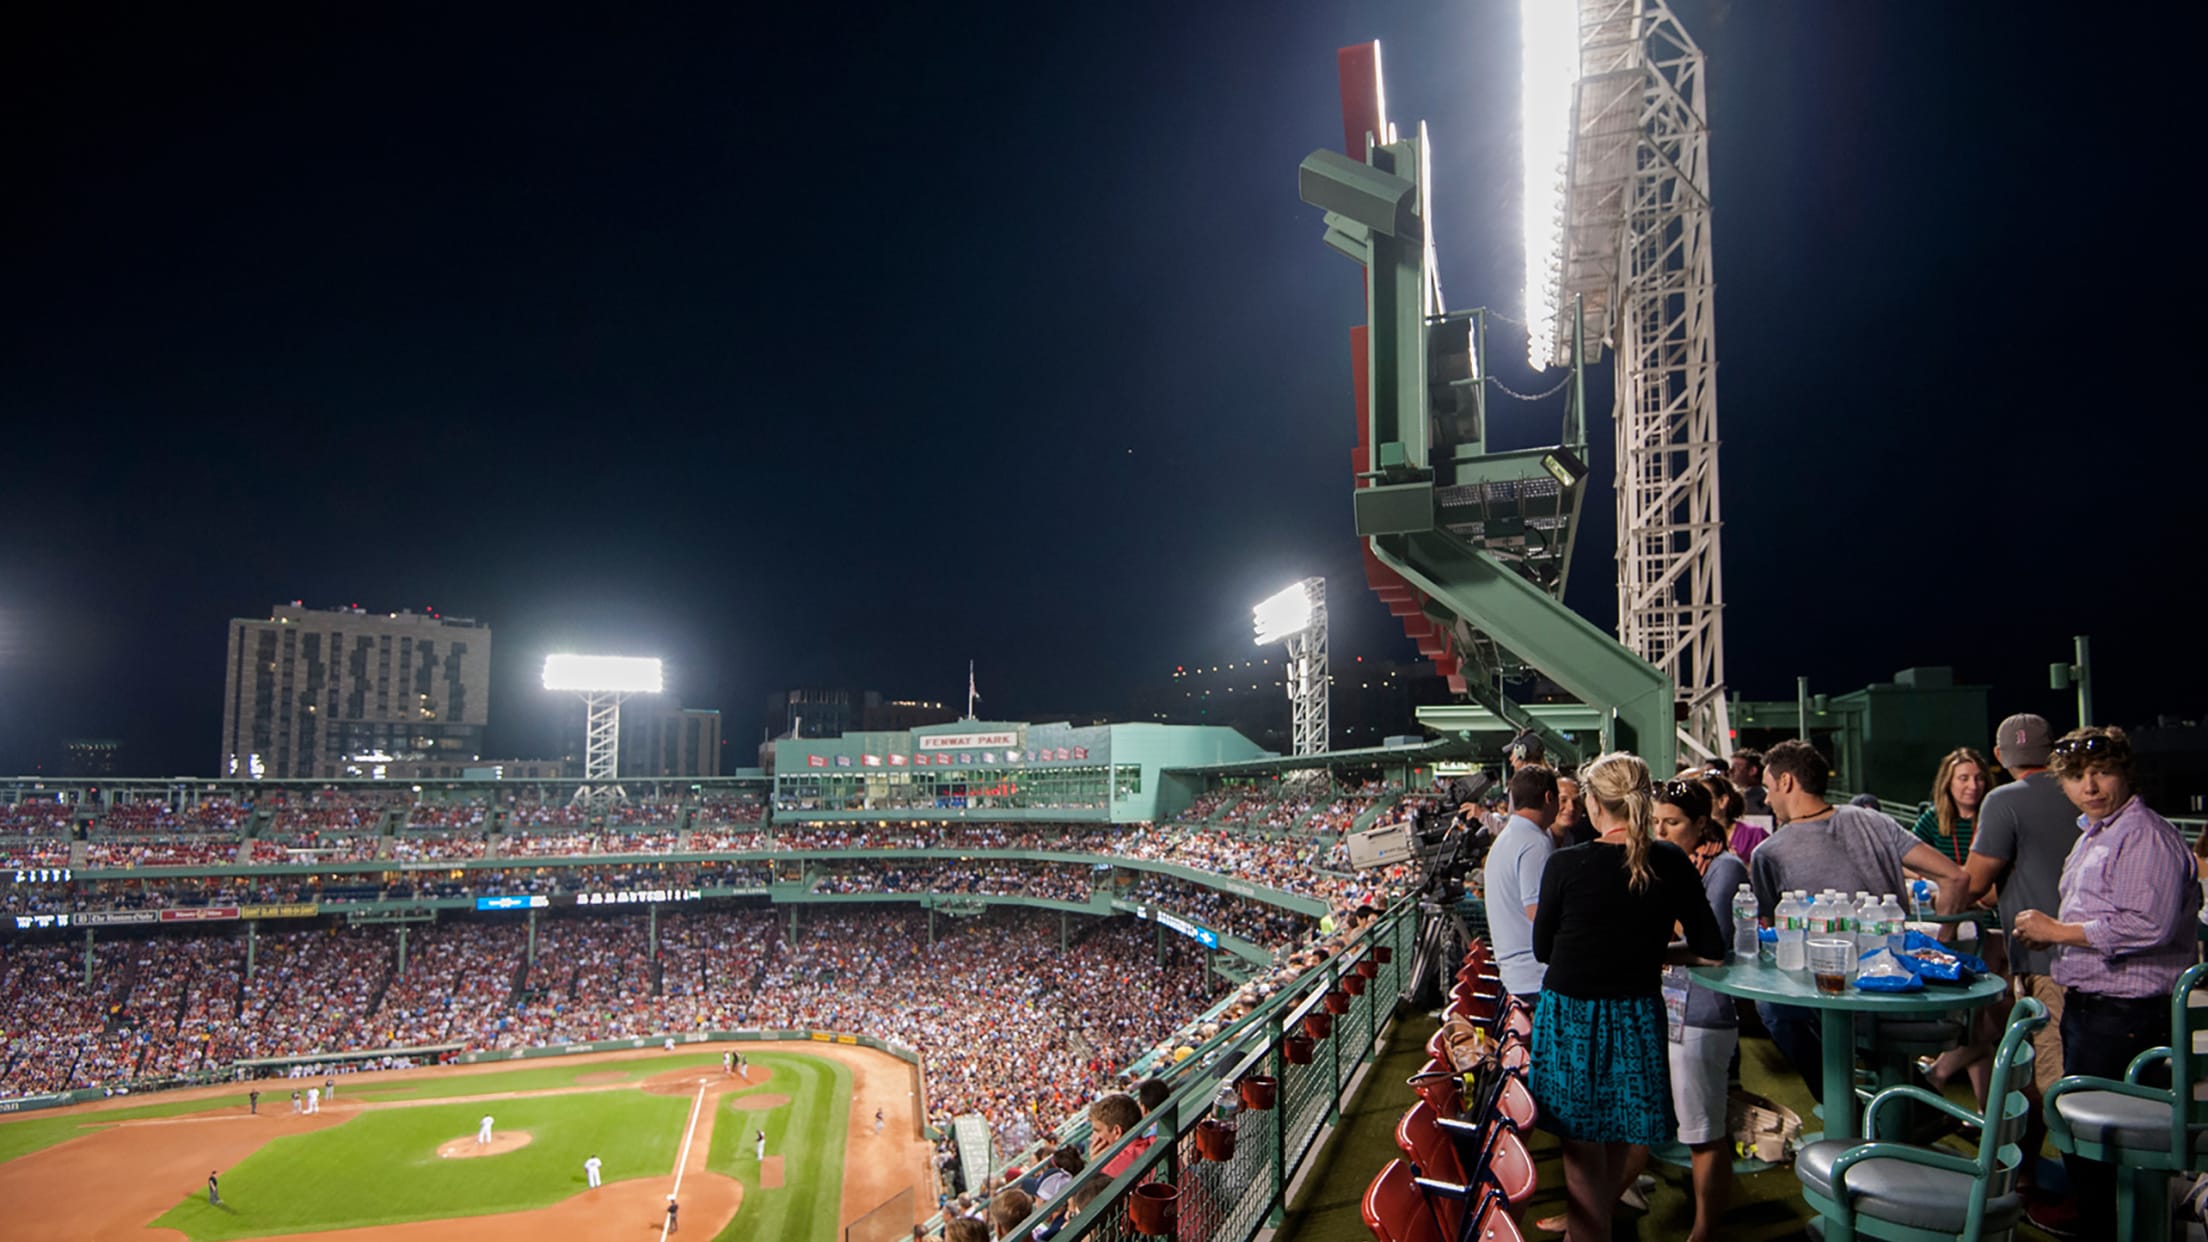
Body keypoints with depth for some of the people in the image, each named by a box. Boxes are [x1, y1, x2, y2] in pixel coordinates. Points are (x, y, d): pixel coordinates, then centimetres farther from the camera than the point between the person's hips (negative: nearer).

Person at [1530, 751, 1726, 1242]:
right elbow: (1711, 949, 0)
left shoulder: (1565, 865, -14)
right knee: (1619, 1145, 24)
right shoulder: (1671, 863, -6)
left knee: (1583, 1155, 9)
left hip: (1570, 1017, -3)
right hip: (1637, 1018, 4)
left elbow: (1543, 949, -3)